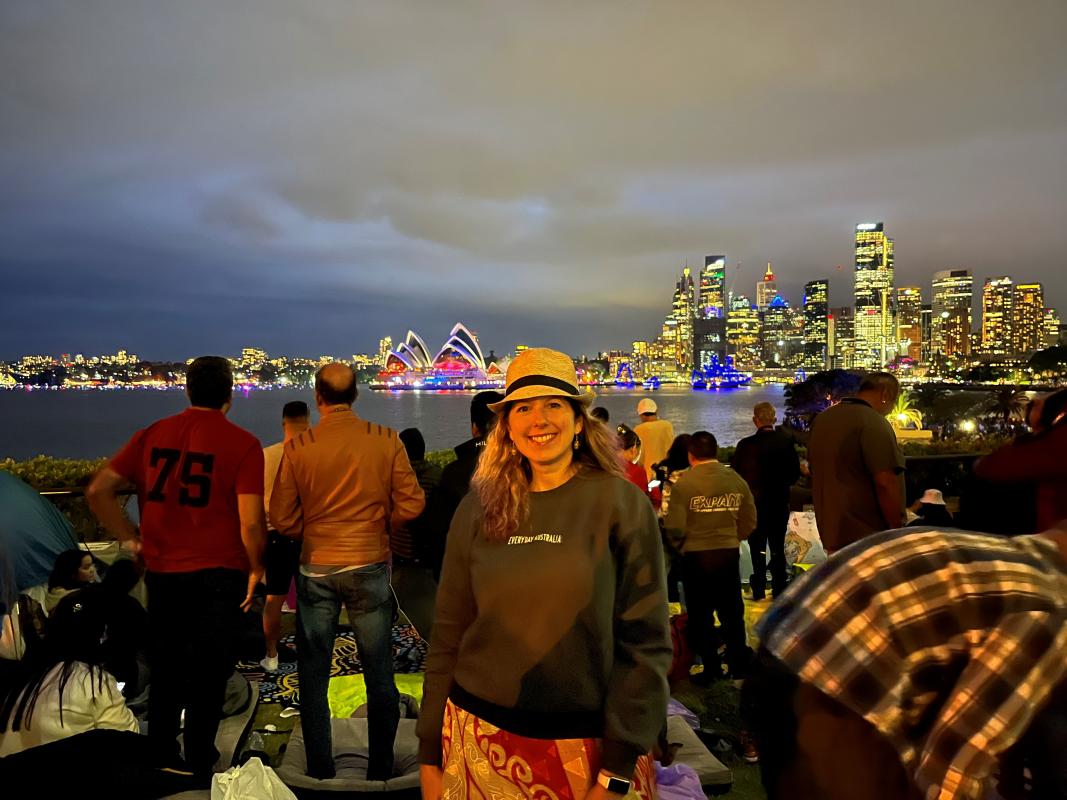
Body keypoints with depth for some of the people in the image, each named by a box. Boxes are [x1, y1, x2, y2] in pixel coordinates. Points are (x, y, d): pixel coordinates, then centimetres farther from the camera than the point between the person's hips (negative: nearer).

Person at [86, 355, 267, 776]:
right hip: (218, 575, -4)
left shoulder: (153, 434, 4)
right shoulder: (242, 443, -11)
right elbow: (250, 522, -16)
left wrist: (131, 539, 9)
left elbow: (98, 491, 3)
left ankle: (161, 762, 32)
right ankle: (198, 766, 21)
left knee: (165, 672, 20)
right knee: (208, 675, 10)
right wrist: (256, 568, -2)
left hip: (161, 572, 5)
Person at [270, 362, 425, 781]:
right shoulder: (386, 440, -9)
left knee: (313, 678, 16)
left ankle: (320, 773, 25)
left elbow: (282, 517, -4)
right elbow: (411, 504, -8)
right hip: (370, 567, 0)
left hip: (316, 569, 0)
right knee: (379, 677, 14)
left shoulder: (298, 446, -7)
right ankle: (381, 771, 24)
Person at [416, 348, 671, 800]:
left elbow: (645, 640, -9)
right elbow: (448, 636, 4)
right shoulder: (479, 509, -1)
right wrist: (430, 754, 5)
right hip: (481, 737, 3)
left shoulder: (622, 504, -9)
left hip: (587, 744, -2)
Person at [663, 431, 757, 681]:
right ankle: (739, 665, 28)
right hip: (730, 554, 4)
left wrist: (682, 541, 5)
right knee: (732, 611, 18)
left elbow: (674, 528, -17)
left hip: (696, 556, -3)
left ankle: (711, 667, 19)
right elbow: (749, 522, 2)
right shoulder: (736, 480, -4)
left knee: (701, 614, 12)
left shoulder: (684, 483, -16)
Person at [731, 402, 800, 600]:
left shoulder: (745, 444, -16)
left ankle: (759, 590, 13)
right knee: (778, 548, 13)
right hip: (780, 503, 2)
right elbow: (795, 472, -1)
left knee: (757, 548, 9)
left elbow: (735, 473, -7)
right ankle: (779, 589, 17)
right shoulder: (786, 441, -8)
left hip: (754, 503, -2)